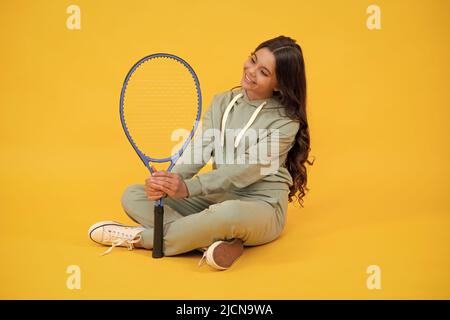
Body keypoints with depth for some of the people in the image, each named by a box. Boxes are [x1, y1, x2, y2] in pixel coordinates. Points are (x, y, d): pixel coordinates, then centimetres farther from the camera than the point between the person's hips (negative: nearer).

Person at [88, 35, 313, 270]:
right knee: (132, 196, -6)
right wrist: (170, 181, -25)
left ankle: (140, 237, -18)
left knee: (229, 213, -43)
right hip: (214, 200, 6)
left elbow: (248, 169, -21)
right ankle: (213, 245, -28)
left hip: (260, 207, -6)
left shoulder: (286, 122, -10)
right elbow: (199, 150, -4)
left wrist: (188, 187, -31)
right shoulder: (222, 102, 8)